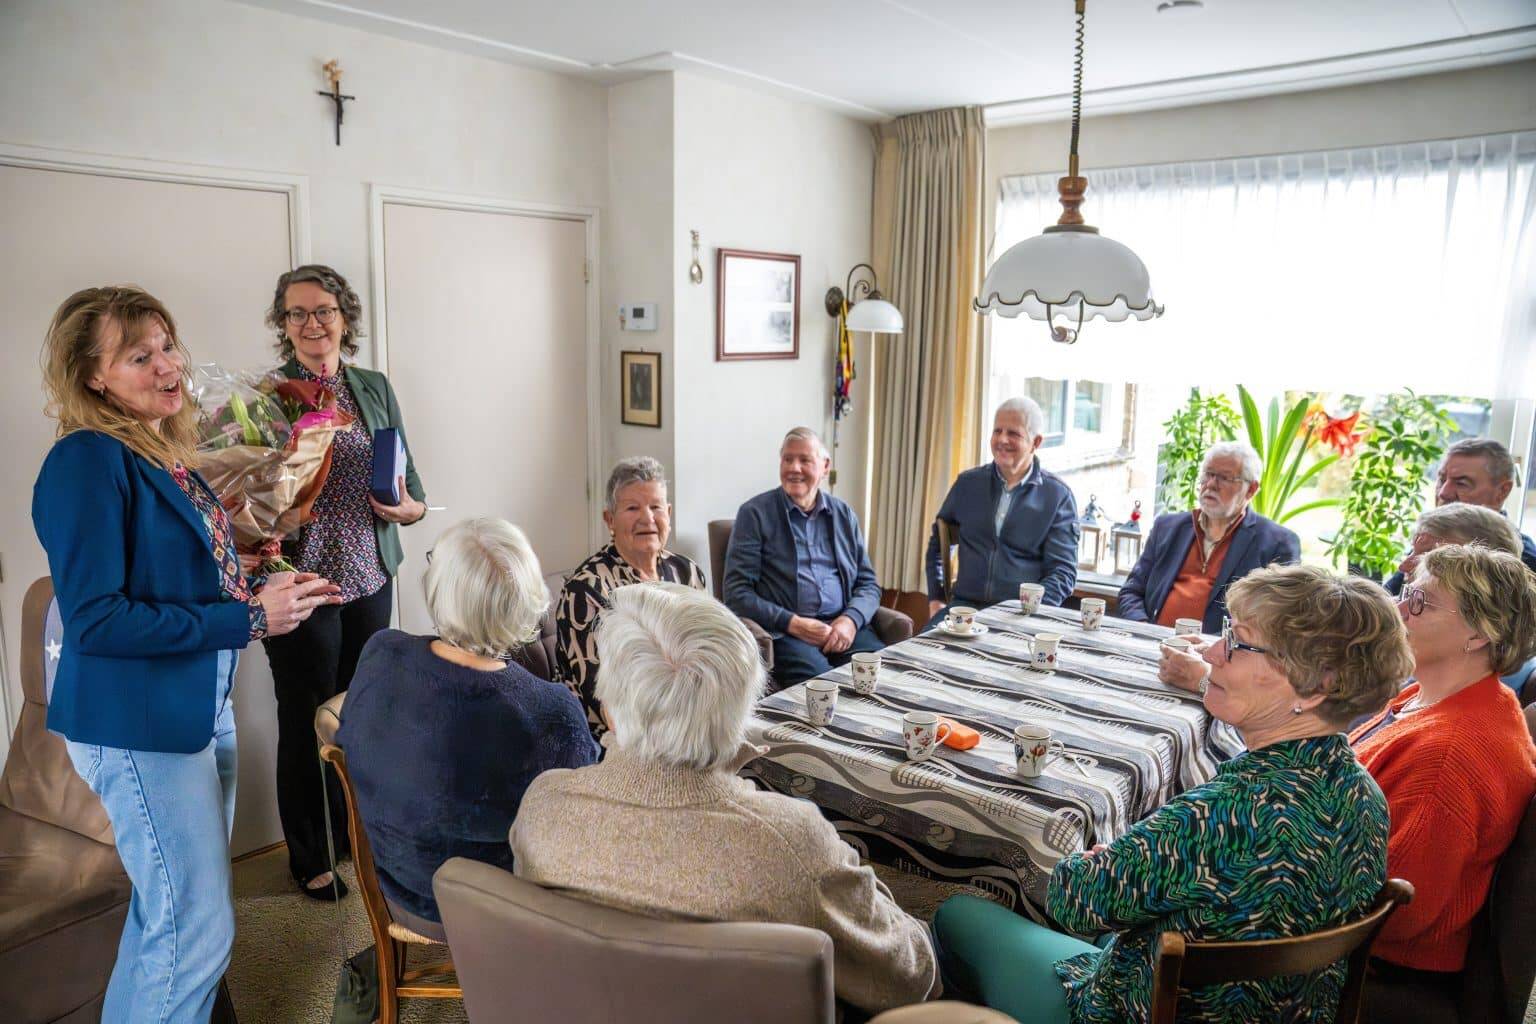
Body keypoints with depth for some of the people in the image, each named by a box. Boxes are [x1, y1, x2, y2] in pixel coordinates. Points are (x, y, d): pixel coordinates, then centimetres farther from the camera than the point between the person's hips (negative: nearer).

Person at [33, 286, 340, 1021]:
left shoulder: (163, 457, 9)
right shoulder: (86, 461, -16)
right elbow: (94, 622, -22)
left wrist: (259, 593, 1)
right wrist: (248, 619, -21)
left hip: (200, 707, 9)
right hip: (138, 723, -9)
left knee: (170, 918, 21)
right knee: (197, 930, -2)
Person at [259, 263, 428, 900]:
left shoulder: (374, 388, 7)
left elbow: (413, 490, 9)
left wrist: (407, 507, -12)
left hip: (370, 578, 4)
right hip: (302, 583, -4)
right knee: (306, 722, 9)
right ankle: (311, 858, 28)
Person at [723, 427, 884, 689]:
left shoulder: (844, 514, 16)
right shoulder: (755, 513, 3)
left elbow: (868, 583, 15)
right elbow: (736, 591, -3)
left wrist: (851, 620, -6)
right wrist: (792, 623, -13)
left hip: (843, 627, 5)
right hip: (784, 632, -4)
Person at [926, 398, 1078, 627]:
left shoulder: (1058, 496, 3)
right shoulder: (968, 483, 12)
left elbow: (1062, 571, -1)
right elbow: (937, 543, 23)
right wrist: (935, 599, 12)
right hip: (966, 605, 2)